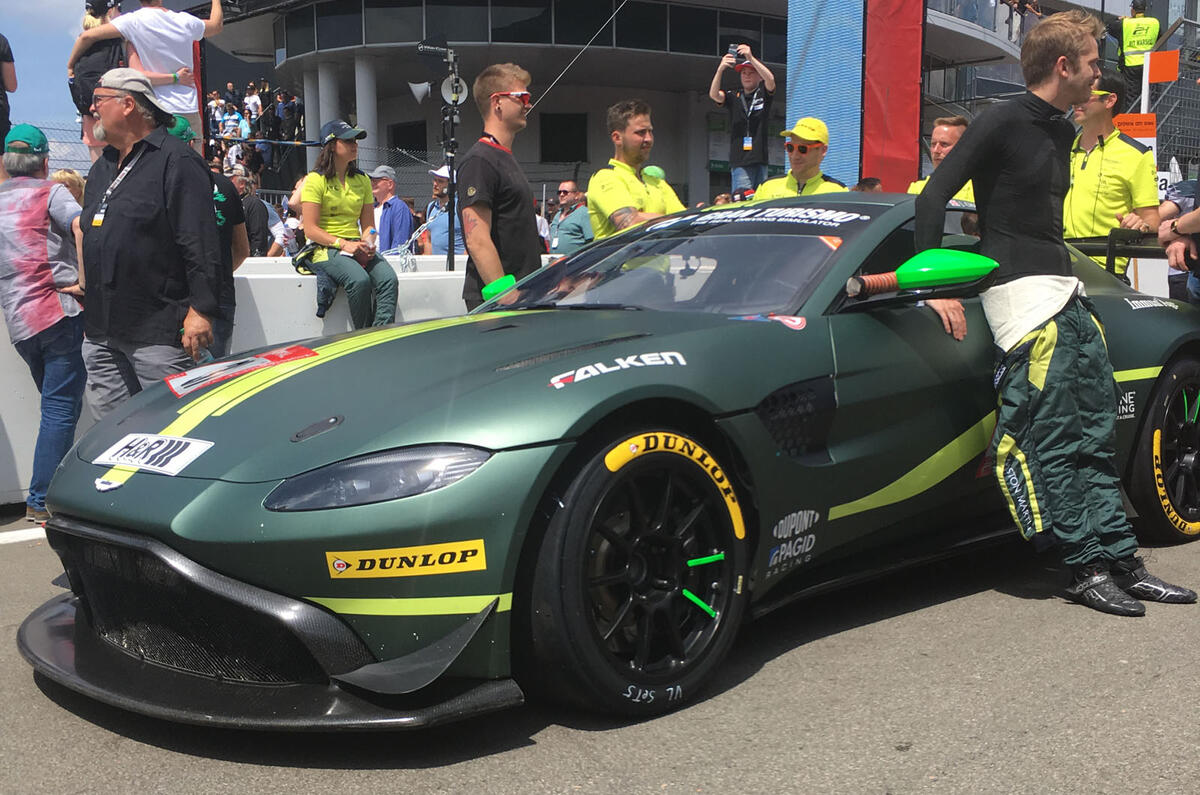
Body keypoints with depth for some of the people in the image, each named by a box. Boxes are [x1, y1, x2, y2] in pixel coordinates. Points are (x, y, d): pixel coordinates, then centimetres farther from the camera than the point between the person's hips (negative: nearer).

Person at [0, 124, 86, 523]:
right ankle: (41, 501, -8)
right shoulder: (49, 192, 0)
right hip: (59, 312, -7)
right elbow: (83, 227, -20)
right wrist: (85, 281, -14)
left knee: (57, 406, 18)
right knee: (61, 408, -6)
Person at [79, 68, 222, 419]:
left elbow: (202, 246, -16)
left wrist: (201, 310, -21)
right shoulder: (103, 167, 19)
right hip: (101, 334, 9)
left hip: (159, 335, -8)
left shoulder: (176, 161, -8)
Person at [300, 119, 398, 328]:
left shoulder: (362, 181, 17)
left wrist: (368, 243, -6)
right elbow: (311, 230, -6)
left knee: (388, 278, -26)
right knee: (360, 280, -34)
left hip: (356, 246, 5)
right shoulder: (316, 180, 0)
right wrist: (343, 244, -18)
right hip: (325, 249, -5)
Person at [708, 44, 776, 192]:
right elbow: (713, 94, -6)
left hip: (761, 159, 0)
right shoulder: (733, 96, 11)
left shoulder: (764, 94, 10)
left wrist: (750, 57, -21)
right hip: (739, 161, 0)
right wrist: (720, 69, -22)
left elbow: (770, 79, -11)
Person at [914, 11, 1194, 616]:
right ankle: (1088, 567, -3)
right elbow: (934, 196, -12)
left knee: (1095, 435, 7)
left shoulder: (1061, 132, 18)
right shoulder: (1004, 121, -8)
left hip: (1066, 292, 9)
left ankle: (1121, 560, 12)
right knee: (1053, 442, -8)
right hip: (1023, 294, -9)